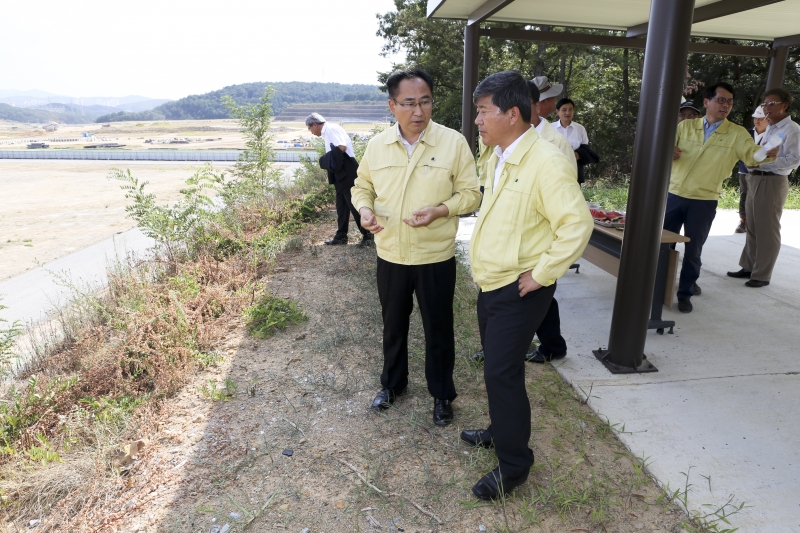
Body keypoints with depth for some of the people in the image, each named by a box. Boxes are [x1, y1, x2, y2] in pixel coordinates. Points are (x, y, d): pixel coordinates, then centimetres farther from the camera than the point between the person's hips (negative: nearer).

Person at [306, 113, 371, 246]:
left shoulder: (332, 128, -9)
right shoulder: (326, 133, 19)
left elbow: (342, 147, -22)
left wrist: (330, 159, -10)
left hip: (346, 172, -10)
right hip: (340, 174, 10)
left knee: (354, 204, -8)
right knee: (341, 205, 13)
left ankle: (367, 235, -2)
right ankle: (341, 236, 20)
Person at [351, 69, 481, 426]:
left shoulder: (454, 142, -10)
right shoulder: (377, 145, -1)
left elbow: (470, 193, -6)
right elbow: (362, 187, 11)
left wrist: (440, 210, -23)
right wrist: (364, 209, -11)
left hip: (436, 257, -3)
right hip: (390, 256, 3)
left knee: (438, 330, 12)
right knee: (393, 326, 20)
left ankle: (442, 395, 34)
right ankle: (392, 383, 43)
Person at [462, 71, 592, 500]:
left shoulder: (545, 162, -20)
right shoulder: (498, 156, 8)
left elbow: (577, 224, -23)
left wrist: (541, 275, -19)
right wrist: (484, 264, 14)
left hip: (519, 291, -8)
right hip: (491, 283, 9)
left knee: (502, 373, -3)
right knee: (496, 366, 20)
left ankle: (513, 463, 16)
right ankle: (500, 430, 41)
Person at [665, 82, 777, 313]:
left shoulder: (737, 133, 2)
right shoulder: (685, 126, 5)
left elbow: (752, 154, -10)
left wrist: (767, 152, -32)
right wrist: (668, 151, -19)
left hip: (704, 202, -1)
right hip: (674, 195, 1)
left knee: (693, 250, 6)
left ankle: (685, 293, 21)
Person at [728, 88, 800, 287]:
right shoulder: (769, 129, 20)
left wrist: (762, 161, -23)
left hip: (773, 182, -9)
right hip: (755, 180, 9)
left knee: (767, 230, -2)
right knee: (752, 227, 13)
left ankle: (762, 275, 5)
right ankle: (748, 267, 22)